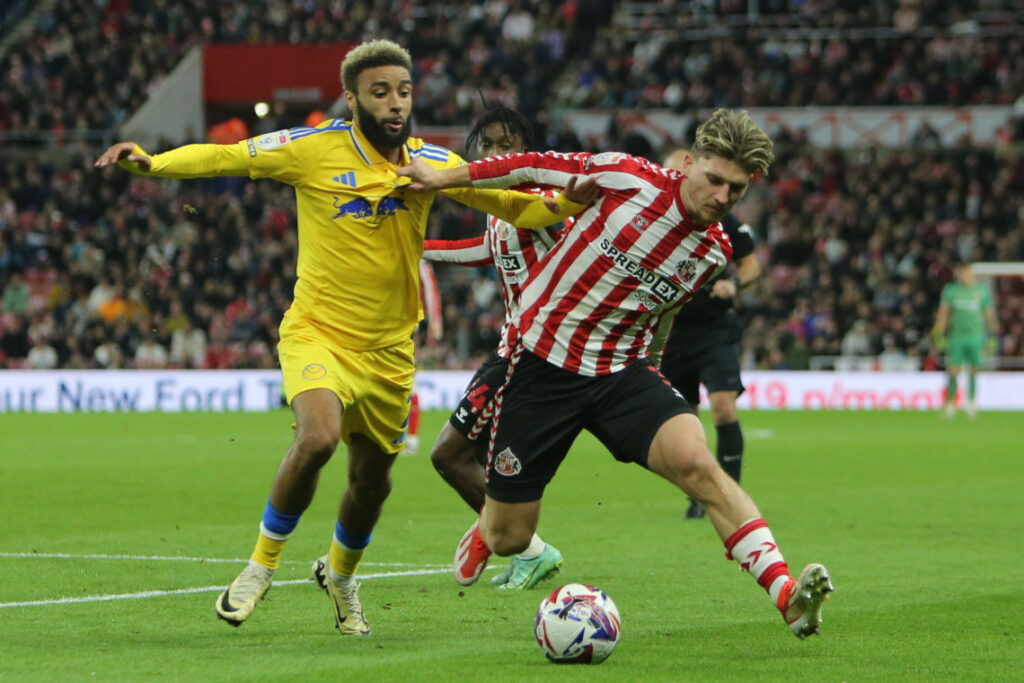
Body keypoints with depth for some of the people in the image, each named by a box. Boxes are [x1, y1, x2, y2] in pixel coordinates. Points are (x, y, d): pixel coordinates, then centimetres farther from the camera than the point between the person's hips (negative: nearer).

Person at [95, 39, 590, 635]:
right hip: (318, 332, -4)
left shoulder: (432, 164, -1)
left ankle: (340, 574, 46)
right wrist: (151, 163, -25)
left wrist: (569, 203, -16)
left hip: (389, 350, 4)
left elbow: (512, 205, 3)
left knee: (373, 479, 13)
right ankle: (262, 565, -8)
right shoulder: (317, 149, -11)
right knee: (318, 436, -30)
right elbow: (225, 157, -9)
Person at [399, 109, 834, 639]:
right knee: (507, 540, 4)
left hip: (621, 370, 2)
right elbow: (536, 168, -1)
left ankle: (788, 596, -34)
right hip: (541, 361, -2)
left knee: (697, 464, -27)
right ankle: (485, 523, 44)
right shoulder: (626, 177, -13)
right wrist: (446, 177, 3)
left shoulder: (713, 251, 0)